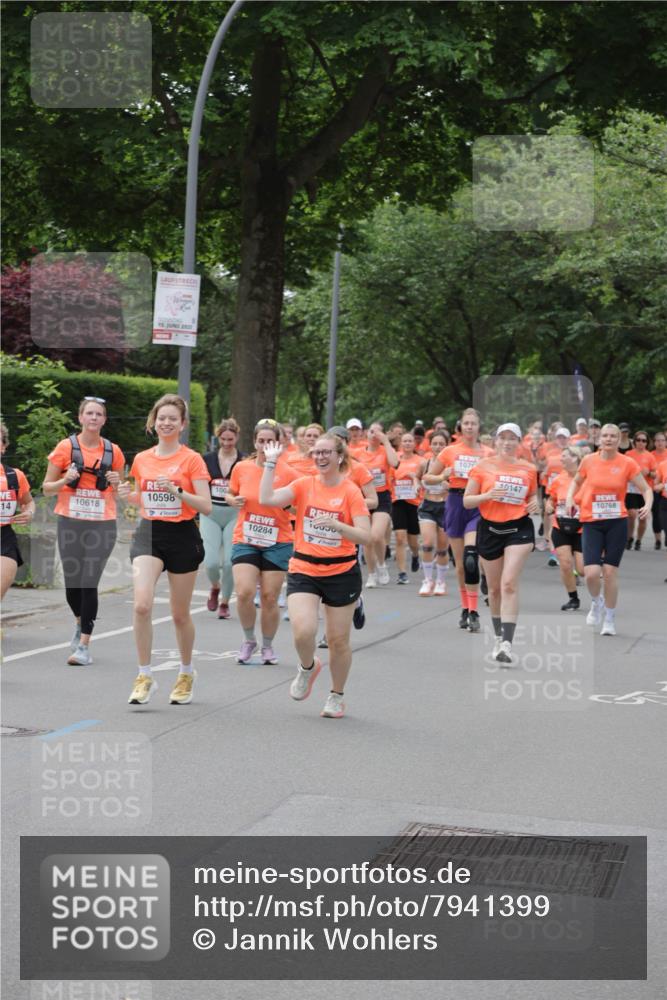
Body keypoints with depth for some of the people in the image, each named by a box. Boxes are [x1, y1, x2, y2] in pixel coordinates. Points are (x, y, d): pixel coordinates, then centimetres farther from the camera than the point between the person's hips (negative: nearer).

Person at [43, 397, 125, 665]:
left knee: (90, 583, -7)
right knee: (72, 581, 8)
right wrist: (65, 480, -15)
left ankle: (84, 645, -2)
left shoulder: (113, 452, 5)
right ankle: (80, 624, 38)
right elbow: (47, 489, 4)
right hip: (70, 523, 1)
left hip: (102, 525, -1)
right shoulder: (66, 447, 0)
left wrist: (115, 483, -5)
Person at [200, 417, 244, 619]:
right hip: (210, 514, 1)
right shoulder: (208, 459, 4)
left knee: (230, 562, -6)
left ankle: (224, 602, 16)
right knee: (211, 562, -9)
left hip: (234, 515, -1)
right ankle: (215, 588, 25)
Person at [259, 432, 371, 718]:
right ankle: (308, 667, 17)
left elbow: (365, 537, -12)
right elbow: (267, 499, -13)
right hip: (304, 570, 1)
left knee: (338, 640, 7)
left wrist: (335, 524, -26)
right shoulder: (303, 485, 1)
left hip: (342, 572, -1)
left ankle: (337, 696, 30)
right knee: (303, 632, -18)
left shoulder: (351, 491, -5)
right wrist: (271, 463, -11)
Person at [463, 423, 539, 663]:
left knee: (509, 584, -16)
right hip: (490, 529, 1)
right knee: (494, 588, 11)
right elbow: (466, 501, 1)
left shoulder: (528, 469, 5)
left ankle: (507, 643, -20)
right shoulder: (482, 467, 1)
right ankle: (498, 636, 31)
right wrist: (487, 495, -17)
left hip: (519, 528, -1)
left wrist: (535, 504, -3)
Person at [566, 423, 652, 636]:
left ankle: (610, 619, 17)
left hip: (617, 523, -1)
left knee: (610, 571, 0)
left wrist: (647, 505, -18)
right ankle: (596, 602, 21)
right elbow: (576, 482, 19)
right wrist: (569, 498, 1)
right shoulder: (588, 461, 0)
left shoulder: (627, 463, -4)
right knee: (592, 572, -13)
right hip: (592, 523, 1)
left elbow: (646, 489, 2)